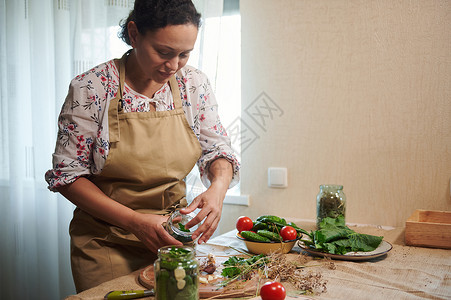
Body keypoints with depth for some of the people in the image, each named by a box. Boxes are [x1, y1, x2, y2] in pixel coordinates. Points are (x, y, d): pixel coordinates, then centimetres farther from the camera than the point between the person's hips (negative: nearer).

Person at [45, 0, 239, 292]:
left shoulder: (194, 84, -5)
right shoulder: (91, 88, -15)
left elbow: (217, 149, 2)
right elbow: (68, 175, -13)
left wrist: (218, 187, -21)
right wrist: (135, 221, -23)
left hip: (173, 236, 4)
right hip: (107, 244, -3)